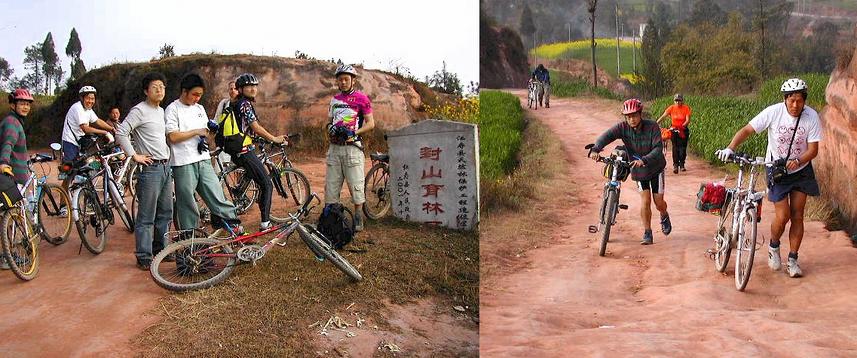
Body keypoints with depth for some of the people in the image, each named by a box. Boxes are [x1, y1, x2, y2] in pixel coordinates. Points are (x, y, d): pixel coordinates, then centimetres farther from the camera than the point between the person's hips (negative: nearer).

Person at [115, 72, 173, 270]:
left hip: (166, 166, 8)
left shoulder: (162, 111, 16)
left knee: (165, 214, 15)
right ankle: (144, 257, 2)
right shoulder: (139, 110, -9)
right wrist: (135, 155, -15)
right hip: (150, 168, -8)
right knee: (146, 217, -4)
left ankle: (160, 250, 27)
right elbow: (121, 133, -16)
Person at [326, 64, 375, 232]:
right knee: (331, 184, 5)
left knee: (356, 184, -4)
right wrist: (330, 128, 1)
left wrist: (354, 133, -15)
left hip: (352, 147, -5)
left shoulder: (361, 98, 0)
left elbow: (370, 123, -2)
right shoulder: (334, 99, 17)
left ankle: (358, 219, 5)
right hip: (334, 147, 5)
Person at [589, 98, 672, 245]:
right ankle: (647, 234, 5)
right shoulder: (623, 127, -16)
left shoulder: (652, 127, -22)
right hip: (638, 170, 1)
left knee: (658, 202, 3)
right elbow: (607, 136, -29)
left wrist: (644, 160, -46)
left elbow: (658, 148, -30)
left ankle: (664, 216, 39)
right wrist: (596, 149, -48)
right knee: (645, 200, -8)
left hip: (655, 168, -1)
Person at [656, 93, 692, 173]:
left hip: (683, 130, 0)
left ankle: (682, 165, 14)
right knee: (675, 147, -10)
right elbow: (663, 116, -9)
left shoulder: (686, 108, -7)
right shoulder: (672, 108, -5)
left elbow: (688, 120, -13)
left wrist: (682, 126, -30)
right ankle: (675, 165, -8)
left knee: (683, 147, -1)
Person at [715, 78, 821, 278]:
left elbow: (813, 149, -14)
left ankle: (793, 260, 15)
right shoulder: (773, 112, -18)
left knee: (797, 216, 3)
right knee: (782, 216, -7)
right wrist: (730, 148, -34)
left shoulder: (812, 117, -15)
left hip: (801, 170, 2)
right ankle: (774, 247, 23)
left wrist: (797, 161, -33)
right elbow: (747, 130, -19)